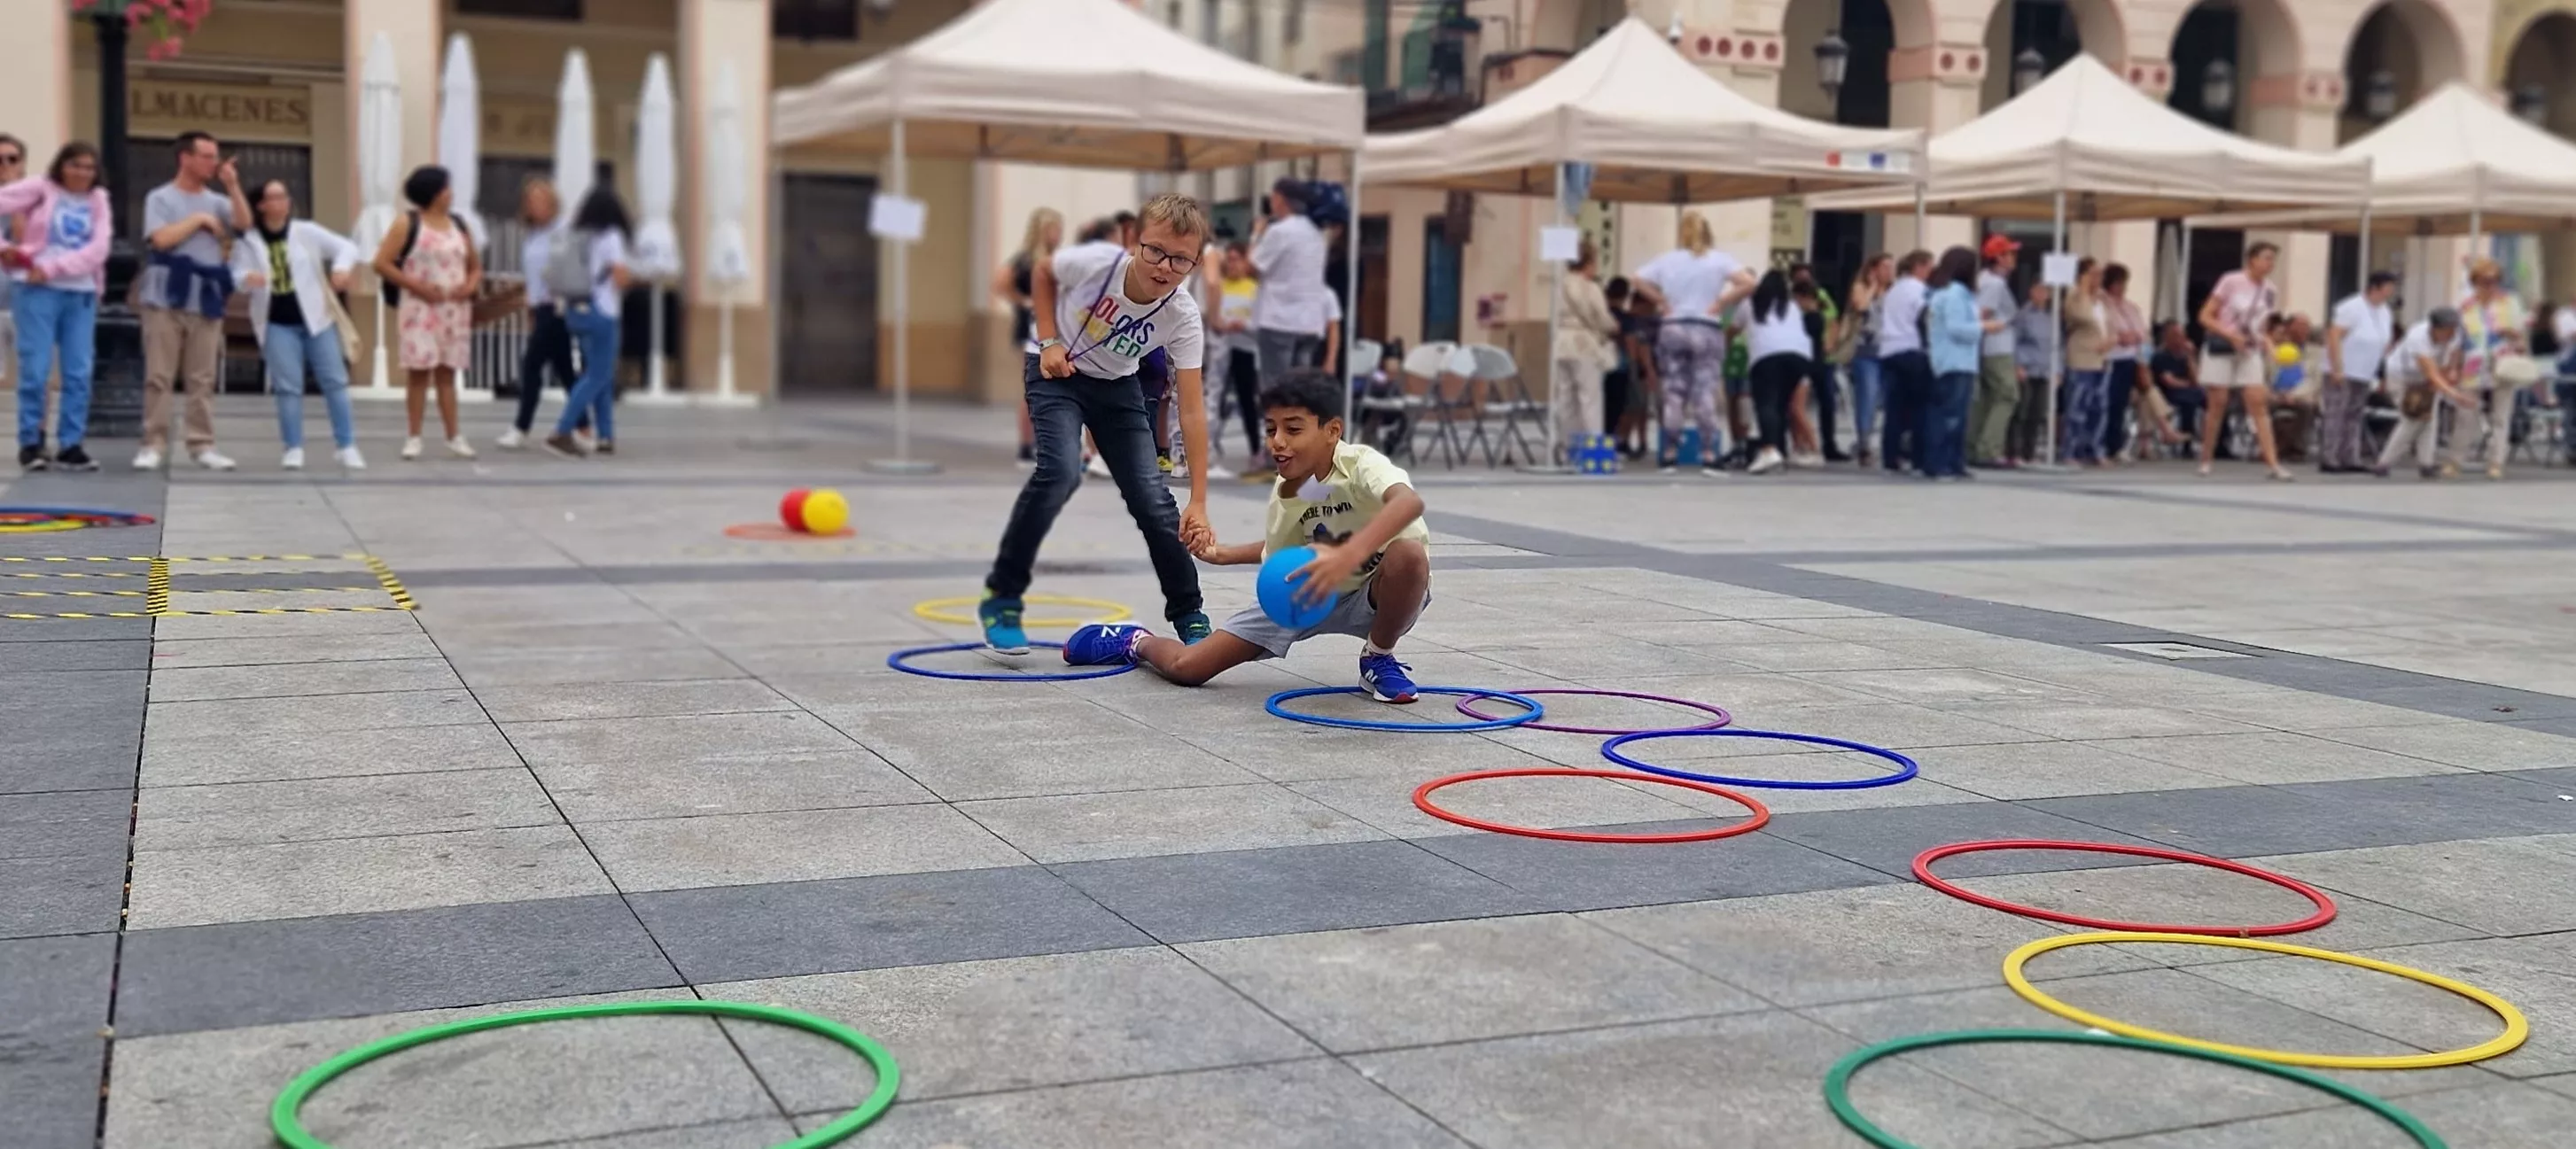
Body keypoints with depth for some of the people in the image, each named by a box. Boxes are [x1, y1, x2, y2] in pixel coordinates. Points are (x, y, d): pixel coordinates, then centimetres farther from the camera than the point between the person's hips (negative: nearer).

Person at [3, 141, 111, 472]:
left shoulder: (98, 201, 10)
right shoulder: (40, 189, 2)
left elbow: (98, 249, -3)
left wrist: (53, 268, -12)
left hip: (81, 294, 3)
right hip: (38, 290, -3)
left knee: (80, 372, 1)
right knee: (35, 369, -4)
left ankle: (70, 445, 8)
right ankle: (30, 443, 6)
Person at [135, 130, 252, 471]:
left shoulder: (217, 201, 11)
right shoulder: (160, 198, 0)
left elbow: (244, 225, -5)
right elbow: (161, 239, -12)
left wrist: (233, 186, -10)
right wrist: (199, 219, -6)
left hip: (206, 298, 3)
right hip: (167, 296, -3)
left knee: (202, 378, 5)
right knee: (159, 376, -2)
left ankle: (202, 445, 8)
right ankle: (152, 445, 2)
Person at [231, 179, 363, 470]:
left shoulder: (307, 232, 1)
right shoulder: (248, 240, 1)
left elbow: (347, 247, -1)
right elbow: (237, 274, -5)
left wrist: (341, 268, -23)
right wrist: (248, 278, -30)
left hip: (315, 318, 1)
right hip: (277, 324, -1)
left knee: (334, 381, 1)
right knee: (288, 387, -2)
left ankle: (346, 446, 7)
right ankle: (294, 449, 5)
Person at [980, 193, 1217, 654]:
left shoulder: (1183, 318, -26)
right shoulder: (1094, 263, -30)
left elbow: (1192, 409, -26)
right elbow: (1043, 274, -5)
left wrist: (1198, 502, -30)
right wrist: (1050, 342, -14)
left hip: (1117, 386, 2)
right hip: (1058, 373, -2)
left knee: (1152, 498, -7)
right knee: (1060, 471, -27)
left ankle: (1188, 614, 13)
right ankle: (1001, 598, -13)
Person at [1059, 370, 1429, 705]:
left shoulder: (1361, 465, -29)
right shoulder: (1283, 494, -11)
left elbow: (1409, 501, -54)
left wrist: (1348, 554, -65)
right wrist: (1222, 554, -1)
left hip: (1377, 595, -4)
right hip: (1307, 594, 4)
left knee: (1408, 555, -41)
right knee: (1187, 666, -6)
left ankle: (1378, 659, -10)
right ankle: (1136, 641, 35)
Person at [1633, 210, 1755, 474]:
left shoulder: (1667, 259, 7)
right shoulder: (1719, 259, 0)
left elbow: (1639, 281, 3)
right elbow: (1748, 283, -12)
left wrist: (1662, 302, 6)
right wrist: (1721, 303, -5)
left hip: (1672, 329, 2)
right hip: (1707, 330, -2)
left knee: (1674, 393, 6)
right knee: (1706, 394, -2)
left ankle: (1670, 456, 8)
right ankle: (1708, 457, -6)